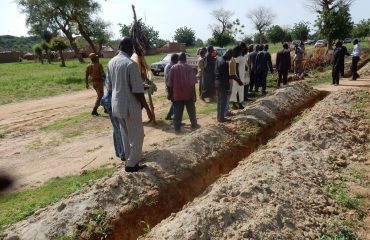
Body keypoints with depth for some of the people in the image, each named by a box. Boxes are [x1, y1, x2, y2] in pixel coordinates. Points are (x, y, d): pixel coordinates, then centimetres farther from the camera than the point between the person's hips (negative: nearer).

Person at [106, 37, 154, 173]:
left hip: (117, 105, 8)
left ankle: (130, 160, 34)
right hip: (130, 106, -8)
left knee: (126, 135, 21)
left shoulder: (111, 62, 4)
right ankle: (131, 164, 14)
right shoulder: (131, 64, -19)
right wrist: (148, 109, -13)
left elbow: (109, 86, 12)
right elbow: (137, 91, -20)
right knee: (137, 136, 7)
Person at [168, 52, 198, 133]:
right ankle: (194, 125, 27)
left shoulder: (173, 68, -2)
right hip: (188, 94, -1)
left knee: (177, 112, 8)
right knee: (191, 111, 15)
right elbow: (192, 83, -9)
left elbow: (170, 84, -2)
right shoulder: (189, 67, -7)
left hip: (177, 95, 1)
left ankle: (177, 128, 12)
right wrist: (194, 94, -1)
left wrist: (171, 95, 8)